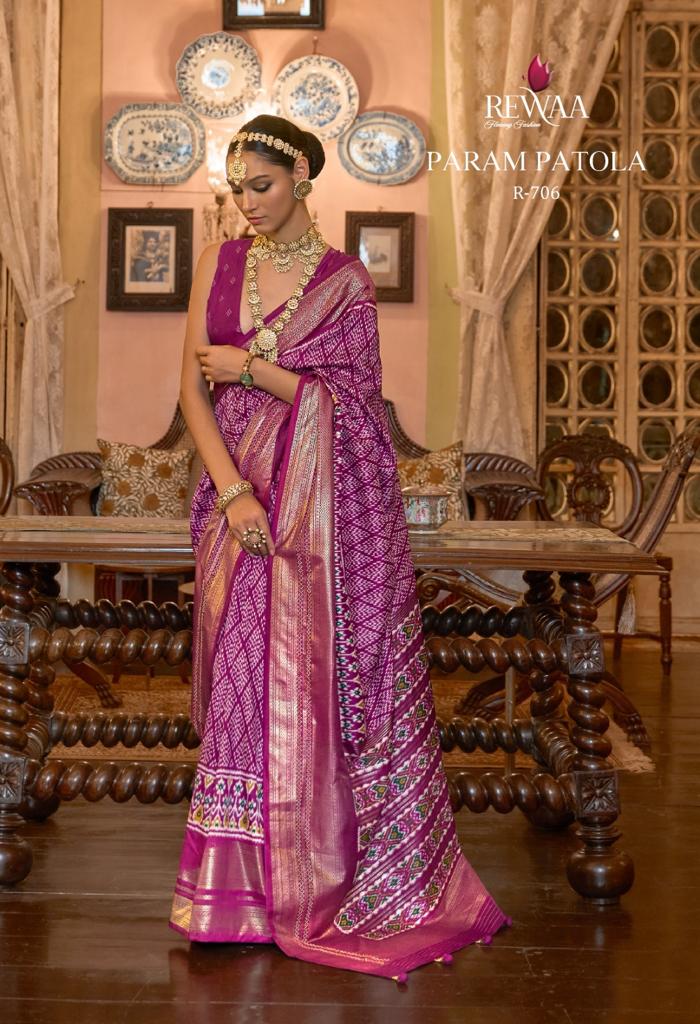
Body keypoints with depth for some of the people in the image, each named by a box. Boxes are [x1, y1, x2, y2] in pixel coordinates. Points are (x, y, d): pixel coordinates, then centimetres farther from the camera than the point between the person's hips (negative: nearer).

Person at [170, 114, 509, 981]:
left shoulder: (345, 279, 1)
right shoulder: (219, 264, 9)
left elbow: (347, 398, -6)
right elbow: (192, 389, 2)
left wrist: (248, 368, -8)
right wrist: (232, 490, -10)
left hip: (325, 509, -2)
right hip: (237, 494, 3)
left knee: (316, 677, -2)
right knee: (242, 678, 2)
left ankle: (325, 872, 12)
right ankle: (240, 884, 11)